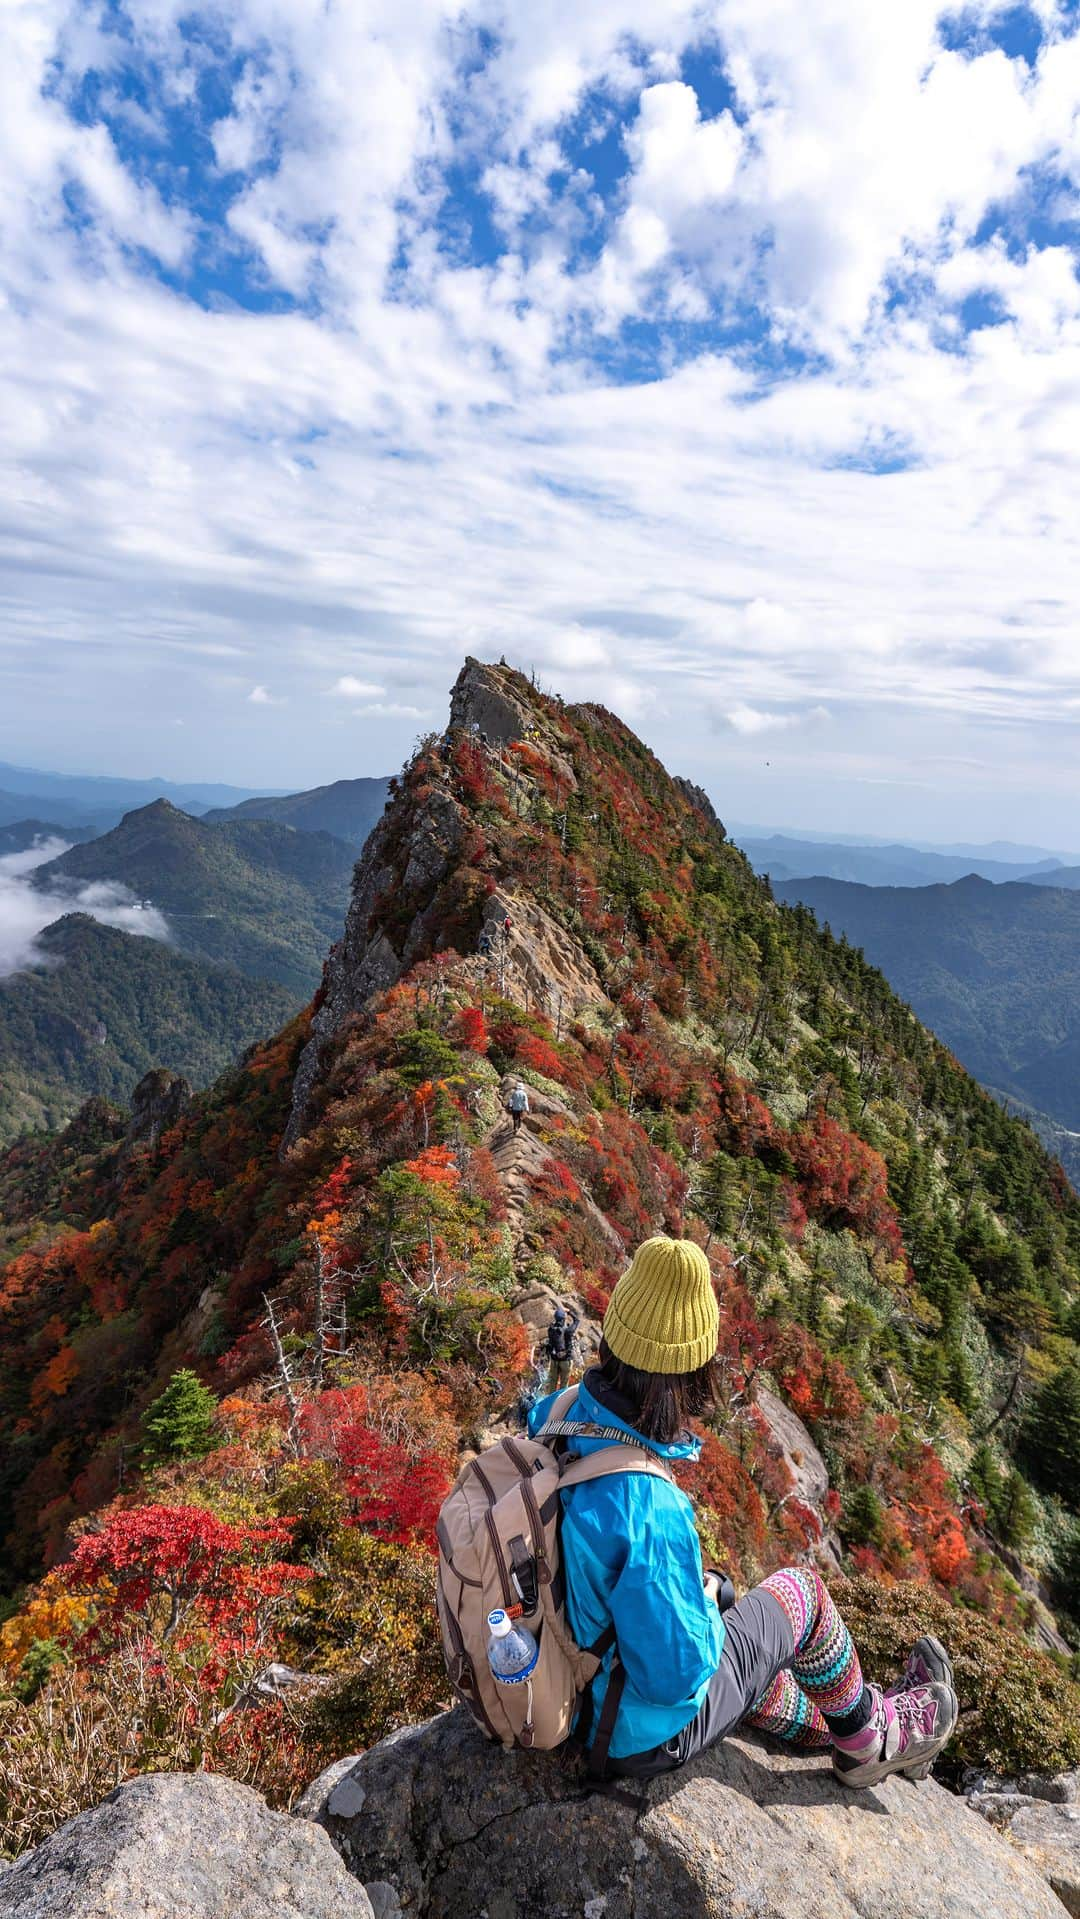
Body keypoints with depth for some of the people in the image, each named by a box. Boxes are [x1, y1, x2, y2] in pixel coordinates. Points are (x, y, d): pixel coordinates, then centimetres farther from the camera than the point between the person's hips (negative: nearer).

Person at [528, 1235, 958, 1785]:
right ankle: (869, 1735, 39)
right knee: (801, 1590, 12)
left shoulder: (550, 1416, -18)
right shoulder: (650, 1512, -40)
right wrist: (704, 1605, -10)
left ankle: (831, 1733, 53)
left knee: (744, 1644, 29)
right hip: (643, 1733, -6)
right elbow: (673, 1677, -29)